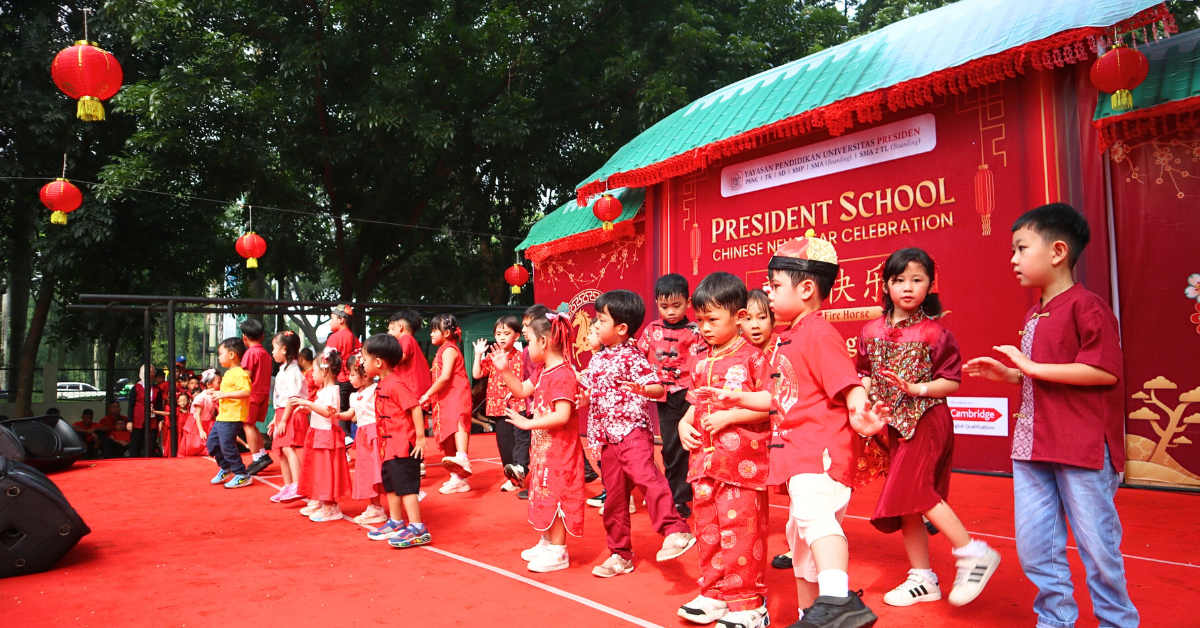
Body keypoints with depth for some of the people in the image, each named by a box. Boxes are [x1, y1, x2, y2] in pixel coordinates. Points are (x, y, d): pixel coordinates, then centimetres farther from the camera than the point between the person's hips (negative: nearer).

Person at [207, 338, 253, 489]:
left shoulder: (239, 373, -16)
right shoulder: (229, 373, 16)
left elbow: (246, 392, -29)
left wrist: (224, 394, -27)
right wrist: (218, 394, 16)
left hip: (232, 418, -11)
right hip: (222, 416, 11)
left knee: (227, 445, -8)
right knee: (212, 443, 17)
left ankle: (242, 476, 2)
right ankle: (226, 469, 33)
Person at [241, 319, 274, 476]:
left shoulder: (250, 352, -11)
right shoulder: (266, 353, 13)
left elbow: (247, 375, -16)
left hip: (252, 393, -8)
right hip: (264, 393, 8)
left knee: (248, 425, -4)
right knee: (253, 425, 17)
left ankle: (257, 459, -8)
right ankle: (263, 455, 17)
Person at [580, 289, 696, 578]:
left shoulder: (631, 357, -9)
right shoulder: (596, 359, 13)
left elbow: (658, 388, -17)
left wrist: (641, 389, -34)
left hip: (632, 430, -7)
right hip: (607, 436, 8)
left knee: (645, 475, -32)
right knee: (614, 496, 13)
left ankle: (675, 532, -32)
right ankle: (620, 554, 25)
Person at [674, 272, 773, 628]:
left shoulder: (752, 357, -8)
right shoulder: (701, 363, 13)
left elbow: (770, 402, -14)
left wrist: (729, 415, -18)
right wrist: (684, 423, 3)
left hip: (742, 461, -7)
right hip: (705, 459, 7)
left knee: (739, 529, -3)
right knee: (708, 529, 14)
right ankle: (715, 594, 28)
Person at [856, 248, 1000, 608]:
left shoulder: (934, 332, -7)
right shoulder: (872, 332, 7)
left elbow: (952, 382, -7)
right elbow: (865, 375, 12)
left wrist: (919, 388, -22)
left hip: (927, 420, -6)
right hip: (896, 425, 6)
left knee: (911, 488, -16)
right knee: (906, 500, 10)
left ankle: (973, 553, -1)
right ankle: (922, 580, 21)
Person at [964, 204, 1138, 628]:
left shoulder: (1085, 306, -11)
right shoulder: (1033, 316, 14)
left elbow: (1104, 371, -20)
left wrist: (1032, 367, -18)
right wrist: (1004, 373, 8)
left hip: (1082, 448, -8)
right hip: (1033, 447, 8)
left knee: (1097, 545, 6)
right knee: (1033, 546, 11)